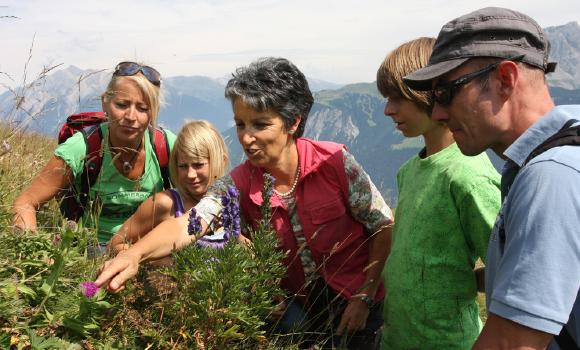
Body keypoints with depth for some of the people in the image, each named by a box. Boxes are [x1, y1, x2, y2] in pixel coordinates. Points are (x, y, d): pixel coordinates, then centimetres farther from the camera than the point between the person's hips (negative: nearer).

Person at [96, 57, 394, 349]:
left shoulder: (335, 162, -21)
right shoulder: (239, 184, -14)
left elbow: (384, 228, -13)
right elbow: (187, 225, -27)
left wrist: (365, 297, -15)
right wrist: (134, 254, -45)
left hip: (352, 307, -2)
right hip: (296, 309, 2)